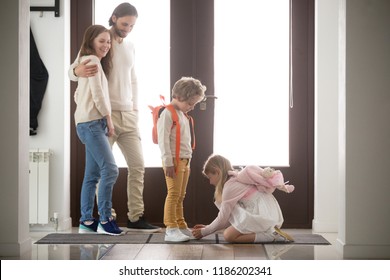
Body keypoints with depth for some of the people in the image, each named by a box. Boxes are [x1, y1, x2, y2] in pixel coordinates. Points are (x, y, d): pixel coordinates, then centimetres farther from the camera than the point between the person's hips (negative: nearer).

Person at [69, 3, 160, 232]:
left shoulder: (131, 47, 15)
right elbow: (72, 69, -9)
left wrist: (135, 109, 14)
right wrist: (78, 71, -33)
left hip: (128, 115, 6)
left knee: (138, 165, 1)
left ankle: (136, 217, 6)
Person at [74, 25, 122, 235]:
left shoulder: (87, 62, 22)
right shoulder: (93, 60, -7)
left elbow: (78, 96, 24)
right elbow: (98, 94, -14)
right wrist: (109, 119, -6)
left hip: (91, 124, 10)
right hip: (92, 123, -10)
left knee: (93, 175, 8)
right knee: (110, 169, -15)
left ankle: (86, 221, 11)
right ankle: (105, 220, -14)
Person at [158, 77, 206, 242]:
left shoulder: (183, 115, 19)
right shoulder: (167, 113, -11)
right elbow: (163, 139, -17)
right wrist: (168, 162, -20)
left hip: (184, 160, 9)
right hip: (174, 161, -9)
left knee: (180, 196, 13)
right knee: (174, 194, -11)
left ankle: (181, 227, 19)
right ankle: (171, 230, -10)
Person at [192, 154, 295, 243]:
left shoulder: (230, 186, -10)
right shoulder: (237, 179, 19)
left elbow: (222, 219, -4)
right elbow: (229, 217, 21)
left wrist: (204, 232, 10)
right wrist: (207, 227, 22)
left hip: (263, 216, -10)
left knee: (228, 235, -9)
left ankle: (271, 236, -15)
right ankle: (271, 231, 5)